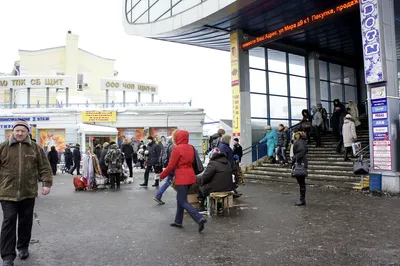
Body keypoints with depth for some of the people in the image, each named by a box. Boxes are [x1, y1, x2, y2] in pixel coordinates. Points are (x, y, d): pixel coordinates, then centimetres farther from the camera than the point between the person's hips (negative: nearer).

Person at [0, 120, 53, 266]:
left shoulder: (35, 148, 3)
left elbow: (44, 167, 3)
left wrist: (46, 183, -5)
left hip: (28, 192, 1)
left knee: (26, 221, 13)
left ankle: (23, 247, 32)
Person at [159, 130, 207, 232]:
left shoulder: (177, 148, -14)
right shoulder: (190, 148, 8)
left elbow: (171, 166, -13)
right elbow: (191, 161, 10)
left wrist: (162, 175, 0)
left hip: (182, 178, -8)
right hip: (190, 176, 8)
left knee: (183, 202, -2)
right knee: (180, 199, 19)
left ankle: (200, 218, -15)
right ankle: (178, 221, 26)